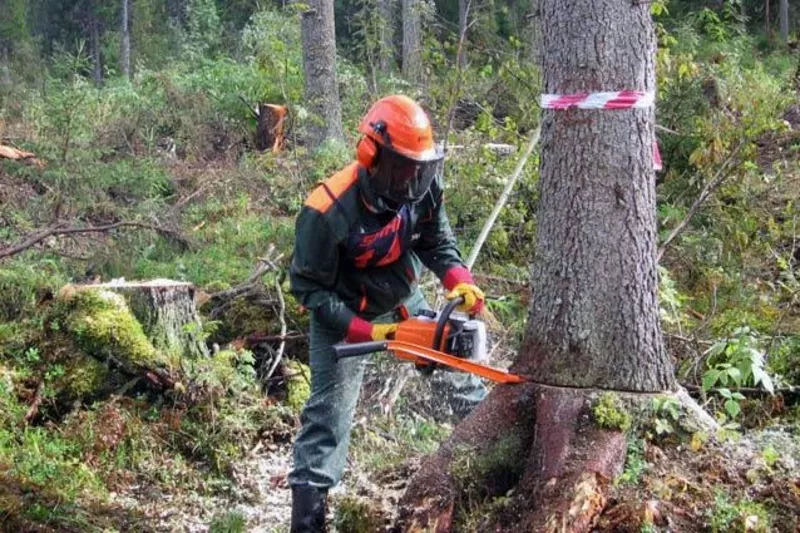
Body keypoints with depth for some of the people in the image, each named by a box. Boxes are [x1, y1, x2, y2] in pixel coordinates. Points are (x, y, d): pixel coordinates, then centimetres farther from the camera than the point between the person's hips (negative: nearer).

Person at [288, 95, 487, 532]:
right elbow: (308, 288, -24)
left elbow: (438, 244, -3)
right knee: (330, 410, -6)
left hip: (402, 300, 6)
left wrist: (461, 283, -24)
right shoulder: (329, 213, -34)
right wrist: (365, 332, -29)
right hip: (342, 316, -5)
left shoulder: (423, 189, -19)